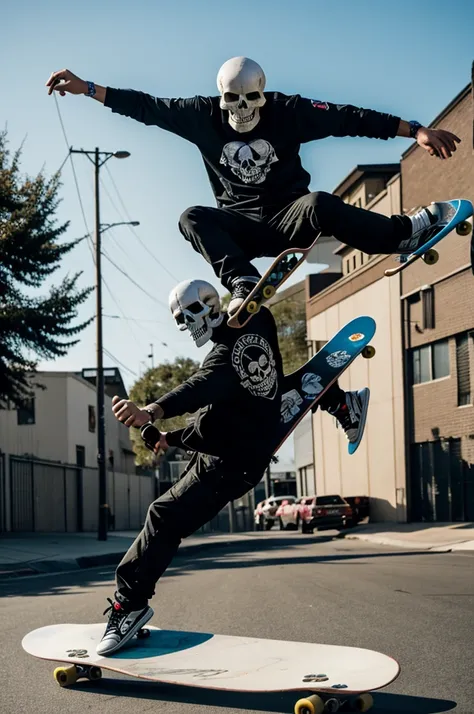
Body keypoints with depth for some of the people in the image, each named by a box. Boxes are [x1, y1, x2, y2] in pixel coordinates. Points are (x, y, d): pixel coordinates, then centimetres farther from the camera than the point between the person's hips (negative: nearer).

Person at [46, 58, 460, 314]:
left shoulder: (287, 111, -9)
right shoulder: (204, 116, -3)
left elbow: (348, 118, -13)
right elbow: (147, 107, -2)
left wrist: (415, 130, -18)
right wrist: (86, 89, -8)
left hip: (289, 219, -2)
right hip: (243, 228, 2)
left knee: (318, 205, -35)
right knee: (193, 219, -24)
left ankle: (408, 234, -21)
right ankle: (244, 283, -42)